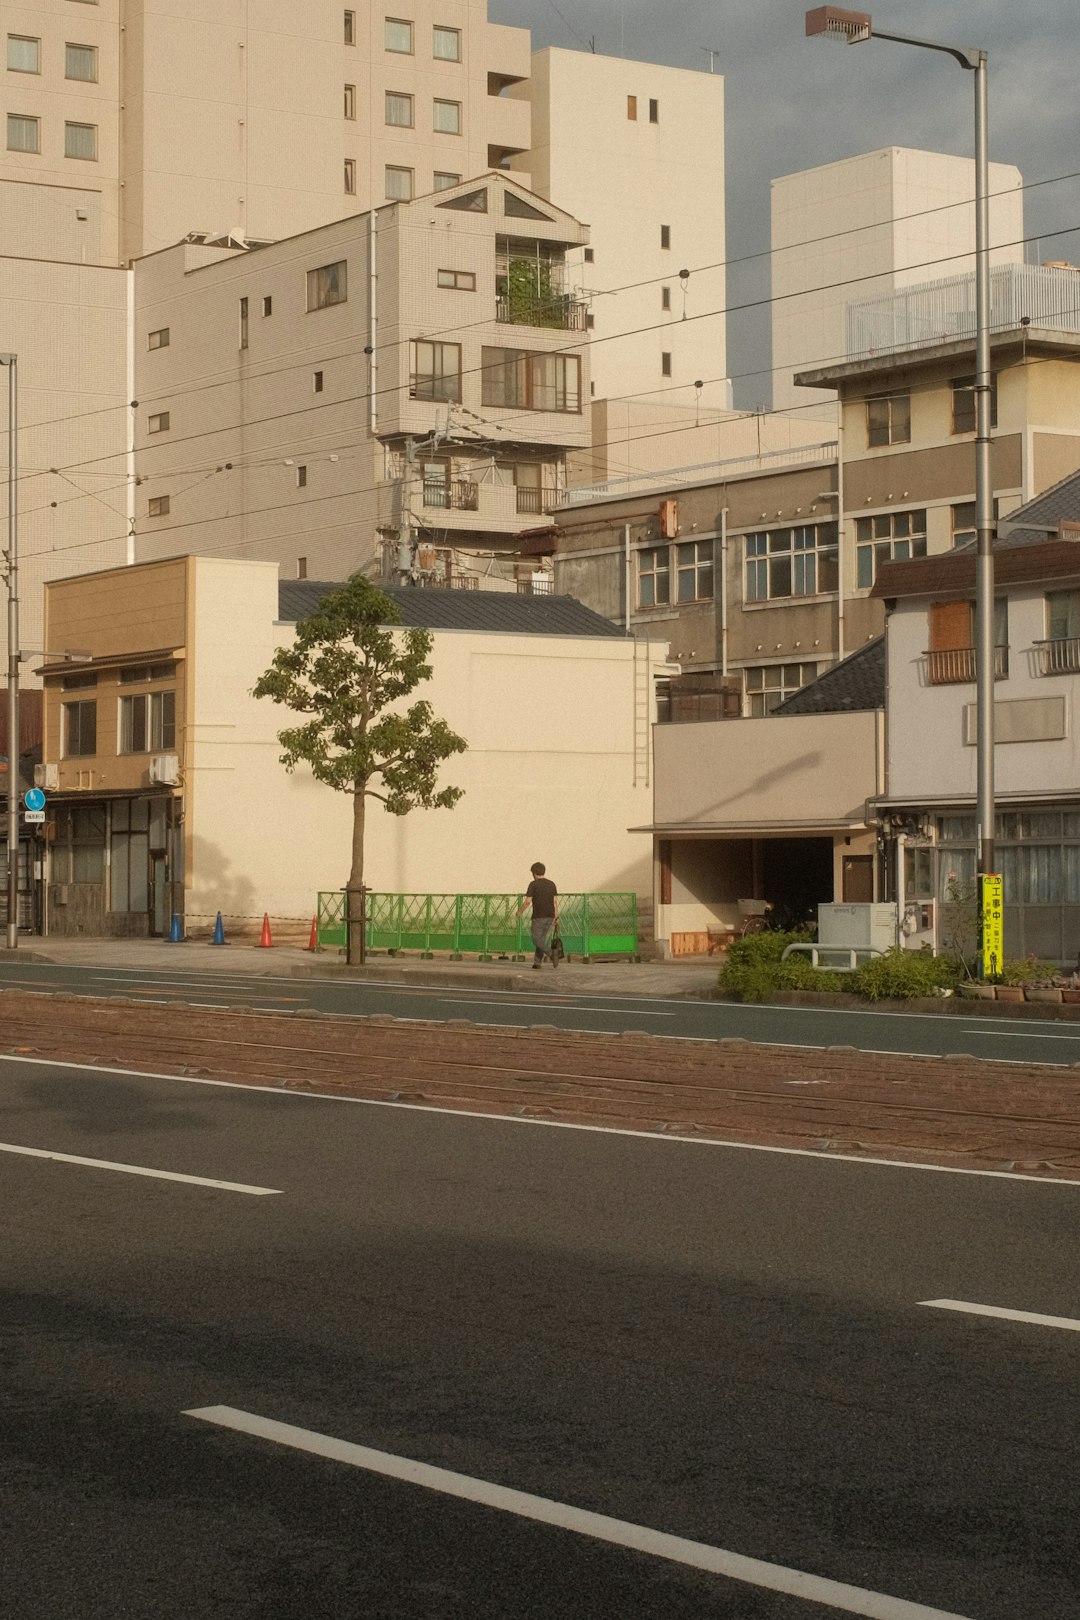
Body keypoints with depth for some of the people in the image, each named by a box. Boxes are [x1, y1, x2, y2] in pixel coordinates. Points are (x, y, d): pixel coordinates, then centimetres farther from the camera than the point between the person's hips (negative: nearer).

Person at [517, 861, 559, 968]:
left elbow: (528, 901, -10)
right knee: (543, 940, 12)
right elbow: (555, 901, 4)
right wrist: (556, 916, 5)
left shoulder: (533, 884, -6)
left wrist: (519, 911, 5)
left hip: (538, 916, -5)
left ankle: (551, 953, -24)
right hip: (550, 916, 5)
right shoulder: (551, 884, 9)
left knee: (538, 940, 0)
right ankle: (537, 962, 8)